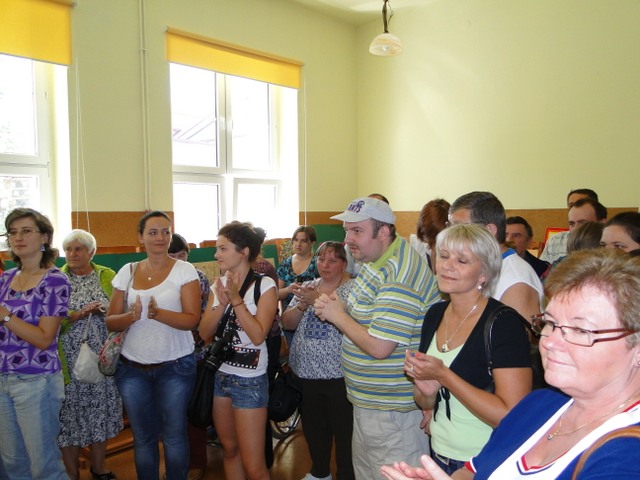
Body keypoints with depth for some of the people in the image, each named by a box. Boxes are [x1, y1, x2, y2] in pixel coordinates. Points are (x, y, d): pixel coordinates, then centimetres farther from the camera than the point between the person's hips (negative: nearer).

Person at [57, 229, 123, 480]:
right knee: (71, 411, 4)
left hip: (102, 357, 2)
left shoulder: (107, 276, 4)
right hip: (70, 360, -1)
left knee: (100, 409, 11)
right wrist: (79, 314, -19)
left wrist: (103, 311, -15)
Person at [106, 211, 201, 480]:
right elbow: (111, 321, 4)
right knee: (143, 437, 14)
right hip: (132, 367, 3)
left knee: (174, 434, 7)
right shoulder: (127, 272, 4)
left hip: (175, 367, -3)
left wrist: (157, 313, -29)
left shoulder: (184, 270, -6)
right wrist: (132, 316, -18)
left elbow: (192, 319, -14)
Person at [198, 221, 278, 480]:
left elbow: (258, 335, -21)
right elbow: (204, 332, -1)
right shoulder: (219, 283, 4)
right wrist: (222, 303, -17)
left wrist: (236, 299, -22)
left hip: (250, 381, -6)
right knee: (229, 449, 20)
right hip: (220, 375, 6)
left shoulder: (265, 285, -13)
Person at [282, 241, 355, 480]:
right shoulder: (307, 287, 8)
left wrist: (318, 300, -28)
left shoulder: (353, 288, -8)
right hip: (306, 372, 6)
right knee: (313, 426, 20)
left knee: (343, 429, 5)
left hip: (338, 375, -5)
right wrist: (302, 304, -15)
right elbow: (287, 322, 3)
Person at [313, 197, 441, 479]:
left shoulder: (398, 276, -27)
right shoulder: (375, 263, 6)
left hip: (391, 410, -10)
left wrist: (338, 315, -15)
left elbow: (378, 347, -29)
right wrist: (332, 307, -4)